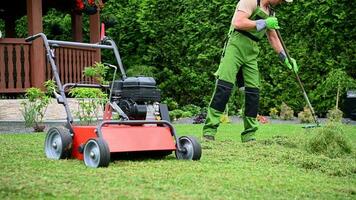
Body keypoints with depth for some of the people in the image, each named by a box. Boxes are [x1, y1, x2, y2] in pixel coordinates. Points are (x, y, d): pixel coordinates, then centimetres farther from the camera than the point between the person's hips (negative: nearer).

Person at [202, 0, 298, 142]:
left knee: (253, 92, 1)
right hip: (235, 48, -8)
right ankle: (209, 131, -12)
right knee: (224, 87, -15)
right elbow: (238, 23, -19)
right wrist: (263, 23, -15)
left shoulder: (270, 12, 19)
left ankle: (249, 135, 8)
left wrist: (285, 58, 18)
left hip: (251, 54, 8)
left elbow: (273, 38, 25)